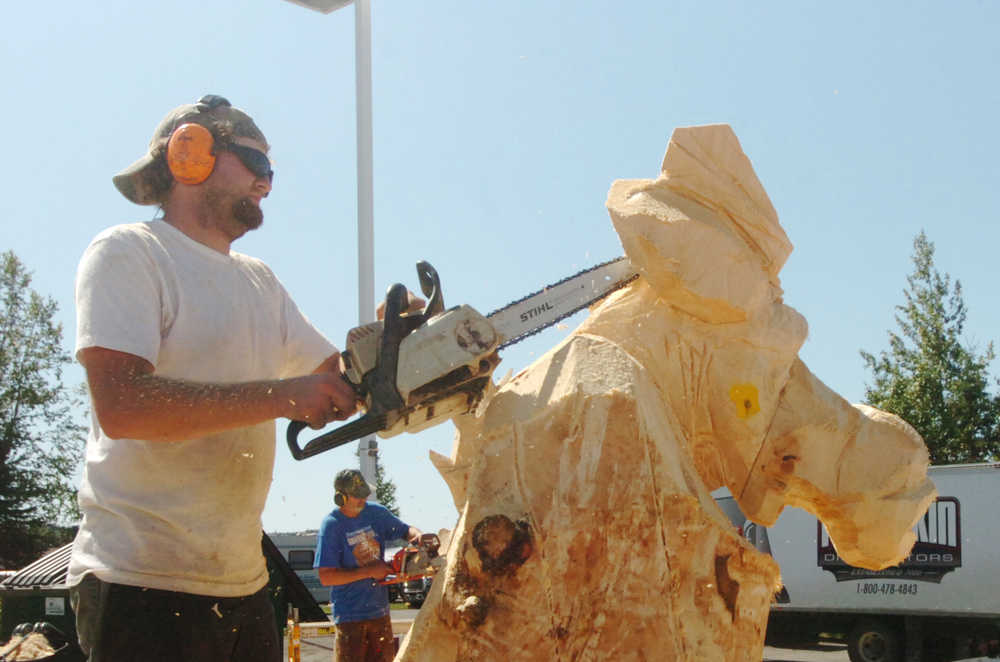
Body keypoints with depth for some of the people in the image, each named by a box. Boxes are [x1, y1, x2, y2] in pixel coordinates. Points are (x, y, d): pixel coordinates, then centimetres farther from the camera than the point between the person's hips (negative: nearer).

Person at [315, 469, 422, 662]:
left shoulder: (376, 512, 2)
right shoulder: (331, 525, -14)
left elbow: (405, 530, 16)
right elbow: (326, 577, -17)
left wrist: (417, 535, -9)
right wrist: (369, 571, -18)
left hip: (379, 608, 6)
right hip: (350, 614, -6)